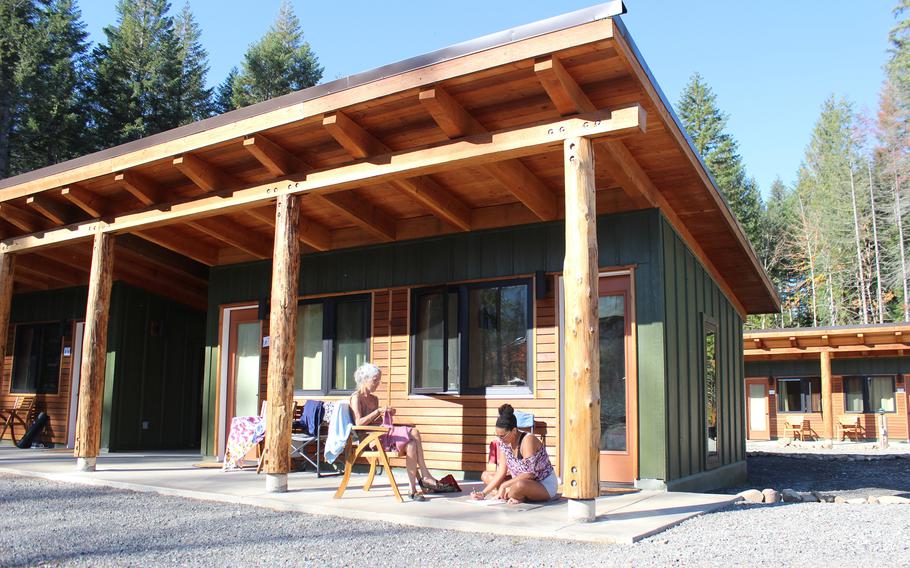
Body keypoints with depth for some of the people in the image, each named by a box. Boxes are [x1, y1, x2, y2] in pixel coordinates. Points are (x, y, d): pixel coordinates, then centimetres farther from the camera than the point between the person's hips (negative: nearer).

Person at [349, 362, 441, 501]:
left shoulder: (374, 399, 22)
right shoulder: (356, 397, -2)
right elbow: (359, 423, -15)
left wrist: (387, 414, 8)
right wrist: (378, 411, -17)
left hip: (381, 435, 8)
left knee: (411, 445, -21)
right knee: (414, 433, -22)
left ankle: (413, 489, -23)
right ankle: (424, 476, -18)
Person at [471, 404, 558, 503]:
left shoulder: (528, 440, -24)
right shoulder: (504, 443, -3)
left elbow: (529, 474, -28)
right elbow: (501, 472, -2)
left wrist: (504, 485, -25)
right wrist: (483, 493, -10)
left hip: (545, 485, -8)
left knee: (519, 485, -41)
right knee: (486, 476, 4)